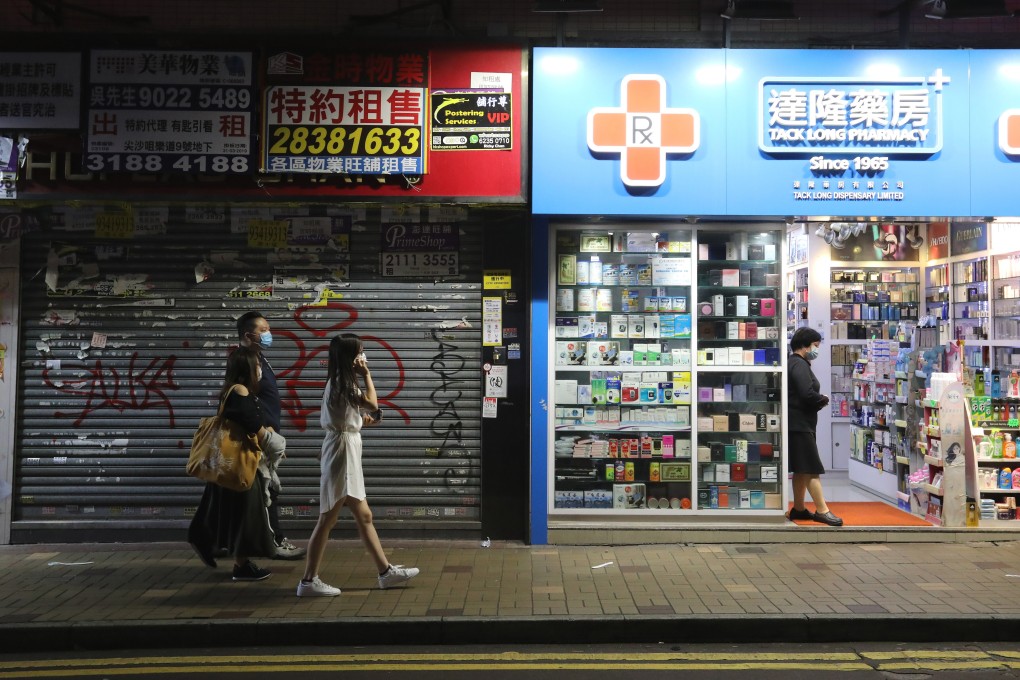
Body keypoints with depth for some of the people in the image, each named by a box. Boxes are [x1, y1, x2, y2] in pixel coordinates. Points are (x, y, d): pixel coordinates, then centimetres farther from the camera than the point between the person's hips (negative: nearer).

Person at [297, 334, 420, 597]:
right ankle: (309, 581, 8)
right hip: (341, 454, -10)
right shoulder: (344, 384, -15)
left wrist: (364, 420, 6)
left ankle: (386, 571, 19)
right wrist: (367, 375, -6)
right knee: (327, 520, -2)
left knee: (364, 517, 12)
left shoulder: (340, 383, 15)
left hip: (346, 455, 10)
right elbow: (372, 404, -15)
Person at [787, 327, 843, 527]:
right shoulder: (799, 365, -14)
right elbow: (808, 394, -24)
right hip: (800, 424, -10)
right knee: (812, 468, -8)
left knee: (802, 469, 13)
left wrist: (819, 400, 1)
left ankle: (798, 509, 19)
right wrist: (824, 400, -7)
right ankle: (822, 511, -5)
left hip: (799, 423, 10)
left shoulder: (797, 364, 18)